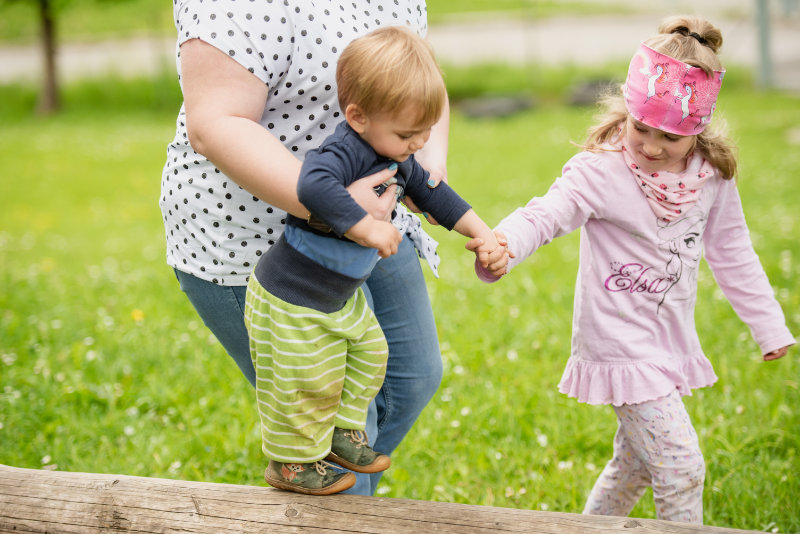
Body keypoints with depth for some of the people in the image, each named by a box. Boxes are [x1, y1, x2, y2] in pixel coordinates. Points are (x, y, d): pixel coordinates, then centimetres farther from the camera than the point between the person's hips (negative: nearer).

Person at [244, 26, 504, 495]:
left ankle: (343, 431, 39)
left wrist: (483, 233, 14)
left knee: (368, 352, 19)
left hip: (342, 296, 9)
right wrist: (366, 227, -50)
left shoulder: (397, 158, 0)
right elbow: (314, 185, -53)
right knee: (309, 384, 4)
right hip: (292, 301, -9)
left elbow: (433, 194, 15)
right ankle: (292, 464, 26)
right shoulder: (344, 152, -31)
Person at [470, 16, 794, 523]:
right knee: (681, 465, -10)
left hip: (671, 342, 7)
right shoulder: (601, 172, -19)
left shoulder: (712, 176, -2)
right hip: (621, 343, -7)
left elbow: (732, 253, 10)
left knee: (636, 461, 20)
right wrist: (501, 247, -55)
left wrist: (769, 326, 16)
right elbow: (545, 215, -33)